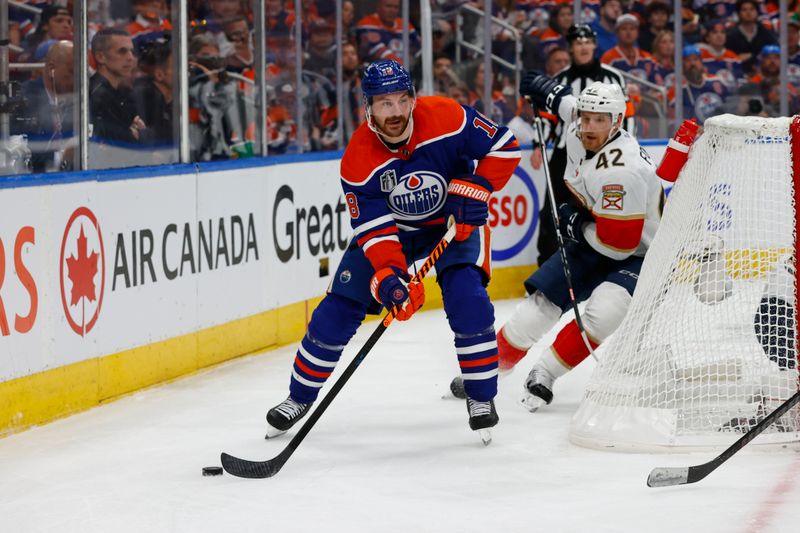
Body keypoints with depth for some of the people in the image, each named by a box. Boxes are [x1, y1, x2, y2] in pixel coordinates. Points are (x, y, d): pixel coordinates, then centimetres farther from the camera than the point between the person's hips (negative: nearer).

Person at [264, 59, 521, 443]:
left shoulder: (447, 118, -28)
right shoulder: (358, 160, -26)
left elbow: (505, 146, -16)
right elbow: (373, 229, -27)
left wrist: (474, 190, -27)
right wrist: (389, 276, -42)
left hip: (454, 221, -1)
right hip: (389, 227, 1)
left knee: (467, 300, -24)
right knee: (337, 311, -4)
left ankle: (481, 398, -6)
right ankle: (300, 397, 16)